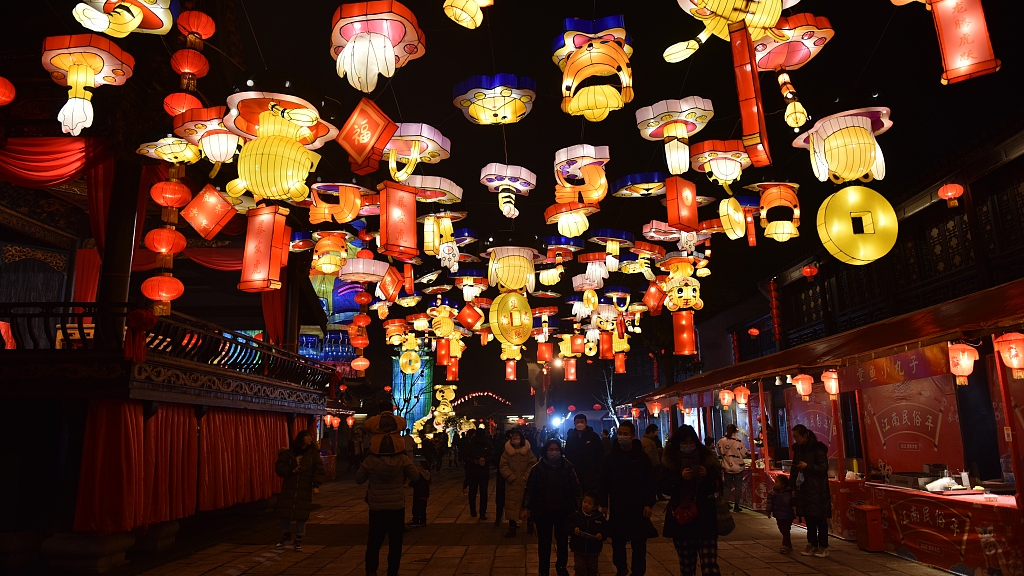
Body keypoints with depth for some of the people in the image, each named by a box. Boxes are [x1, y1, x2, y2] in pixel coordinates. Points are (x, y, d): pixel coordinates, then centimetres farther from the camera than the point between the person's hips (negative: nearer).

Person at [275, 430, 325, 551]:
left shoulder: (313, 453, 2)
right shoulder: (288, 453, 1)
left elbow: (318, 469, -4)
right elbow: (279, 467, -1)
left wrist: (316, 485, -14)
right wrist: (292, 470, -15)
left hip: (305, 490, -1)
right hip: (288, 488, 1)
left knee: (301, 515, 0)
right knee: (285, 513, 5)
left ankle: (299, 539, 15)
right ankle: (286, 536, 28)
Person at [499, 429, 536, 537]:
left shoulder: (527, 451, 0)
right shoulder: (507, 451, 0)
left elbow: (533, 464, 1)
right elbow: (503, 466, -1)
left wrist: (526, 477, -9)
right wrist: (511, 477, -11)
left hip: (525, 483, 0)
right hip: (512, 484, 0)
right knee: (511, 505, 1)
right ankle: (512, 528, 7)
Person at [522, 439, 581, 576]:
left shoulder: (568, 468, -3)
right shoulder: (538, 469, -5)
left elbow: (575, 489, 1)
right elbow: (529, 489, -2)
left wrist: (578, 508, -1)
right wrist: (526, 508, -6)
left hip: (563, 512, 1)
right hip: (543, 512, -1)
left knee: (563, 541, 14)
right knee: (544, 543, 7)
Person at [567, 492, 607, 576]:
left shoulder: (600, 518, -4)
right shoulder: (576, 516, -5)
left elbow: (605, 530, 0)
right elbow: (568, 527, -5)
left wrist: (601, 534, -19)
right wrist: (573, 529, -24)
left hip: (593, 551, 1)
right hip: (579, 550, -1)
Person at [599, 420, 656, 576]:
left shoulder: (642, 457, -2)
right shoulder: (611, 457, 0)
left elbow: (650, 482, -1)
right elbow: (604, 482, 0)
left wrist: (649, 504, -7)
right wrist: (603, 503, -4)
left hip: (638, 508, -1)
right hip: (617, 508, 1)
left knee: (639, 543, 6)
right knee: (617, 542, 10)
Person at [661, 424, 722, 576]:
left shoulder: (708, 457, 4)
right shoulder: (669, 461, 2)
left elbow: (717, 486, 5)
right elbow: (664, 488, -4)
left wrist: (707, 476, -14)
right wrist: (681, 478, -19)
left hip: (705, 518, 0)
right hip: (680, 516, 1)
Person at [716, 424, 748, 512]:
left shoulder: (721, 441, -9)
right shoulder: (739, 442, -19)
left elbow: (719, 452, 5)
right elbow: (744, 453, -10)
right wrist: (749, 452, 11)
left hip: (727, 467, 3)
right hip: (738, 467, -3)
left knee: (727, 486, 16)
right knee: (738, 486, 10)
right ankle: (736, 505, 13)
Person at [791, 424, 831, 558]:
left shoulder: (818, 449, -11)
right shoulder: (797, 449, 10)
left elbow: (824, 468, -11)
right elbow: (795, 469, 17)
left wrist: (807, 466, -22)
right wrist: (794, 488, 14)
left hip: (817, 490, -6)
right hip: (803, 489, 6)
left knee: (819, 519, -1)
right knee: (808, 518, 10)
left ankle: (823, 547, 9)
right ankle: (812, 545, 19)